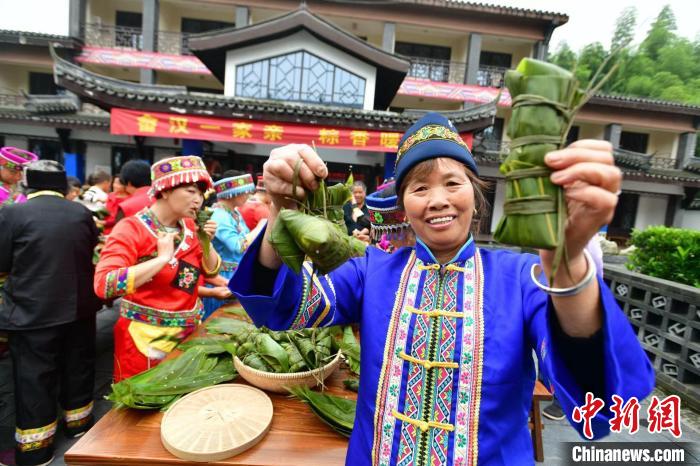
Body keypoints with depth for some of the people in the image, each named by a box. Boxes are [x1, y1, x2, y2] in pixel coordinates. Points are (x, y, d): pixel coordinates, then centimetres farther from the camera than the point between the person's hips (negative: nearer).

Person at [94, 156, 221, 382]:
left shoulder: (189, 226, 3)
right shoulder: (132, 228, -15)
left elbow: (211, 272, 9)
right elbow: (104, 285, -27)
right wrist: (162, 258, -27)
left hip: (190, 332, 6)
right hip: (146, 339, -5)